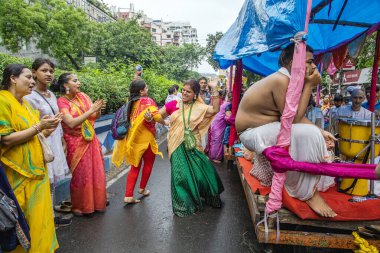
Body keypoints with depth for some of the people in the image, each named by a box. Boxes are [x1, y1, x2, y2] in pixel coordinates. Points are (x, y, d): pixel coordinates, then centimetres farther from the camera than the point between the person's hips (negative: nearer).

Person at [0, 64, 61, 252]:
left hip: (36, 171, 8)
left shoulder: (25, 104, 14)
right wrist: (38, 126, -17)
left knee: (39, 217, 14)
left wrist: (47, 129, 3)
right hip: (20, 175, -8)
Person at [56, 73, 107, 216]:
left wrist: (98, 110, -14)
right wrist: (91, 110, -26)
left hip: (91, 140, 6)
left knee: (96, 172, 12)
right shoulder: (62, 101, -13)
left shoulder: (83, 96, 2)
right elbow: (71, 123, -26)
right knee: (81, 176, 4)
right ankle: (79, 207, 24)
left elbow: (95, 117, 8)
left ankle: (96, 202, 31)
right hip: (76, 143, -5)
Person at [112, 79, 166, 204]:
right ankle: (142, 188, 32)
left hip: (133, 137, 6)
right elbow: (156, 116, -25)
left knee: (135, 166, 12)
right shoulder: (147, 101, -15)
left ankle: (128, 196, 8)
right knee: (148, 163, 17)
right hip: (145, 137, -6)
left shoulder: (132, 102, 5)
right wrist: (164, 122, -5)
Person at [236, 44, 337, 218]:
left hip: (266, 127, 10)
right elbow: (293, 118, -22)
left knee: (313, 134, 11)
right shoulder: (281, 80, -23)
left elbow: (296, 115, 5)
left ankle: (319, 181, 19)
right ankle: (308, 192, -11)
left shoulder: (286, 79, 6)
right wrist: (309, 86, -17)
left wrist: (320, 131, -4)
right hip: (252, 133, -10)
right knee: (306, 135, -25)